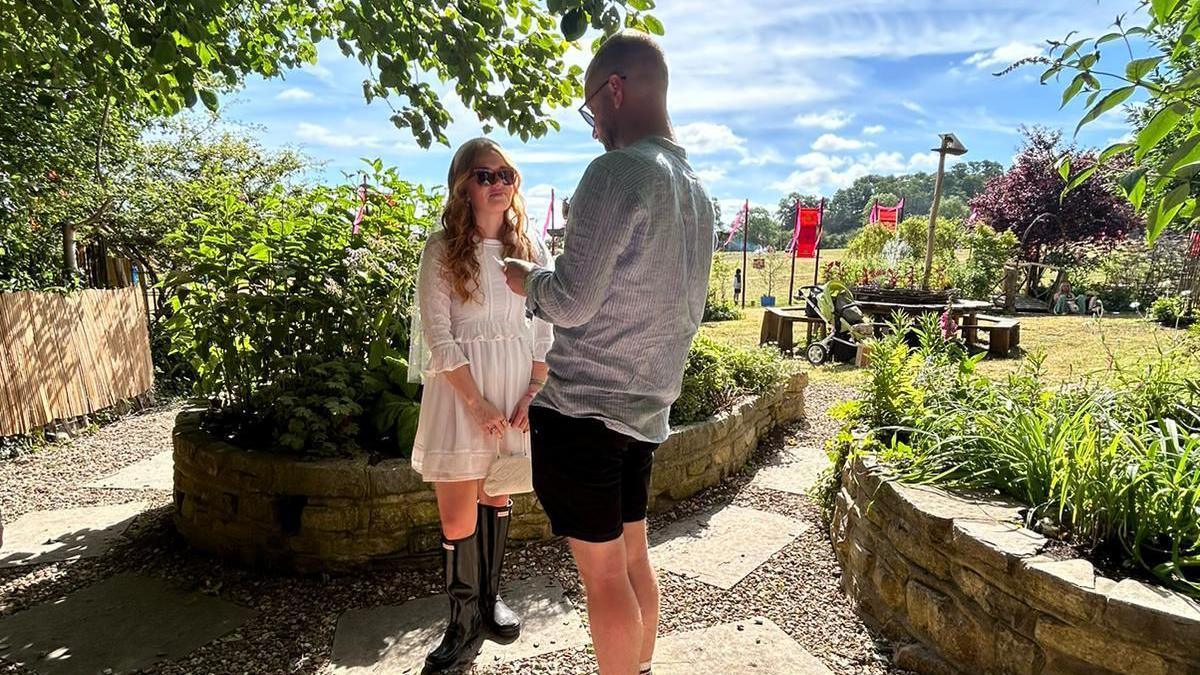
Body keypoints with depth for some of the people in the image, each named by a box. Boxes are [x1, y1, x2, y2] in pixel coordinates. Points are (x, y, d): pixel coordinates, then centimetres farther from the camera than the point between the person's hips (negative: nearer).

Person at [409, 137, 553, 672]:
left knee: (498, 496, 15)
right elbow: (438, 334, -9)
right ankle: (464, 617, 20)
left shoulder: (531, 249, 5)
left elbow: (546, 327, 5)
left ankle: (490, 597, 33)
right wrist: (477, 402, -14)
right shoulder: (442, 251, -5)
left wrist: (535, 391, -5)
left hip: (518, 387, 3)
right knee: (457, 516, 0)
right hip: (460, 388, -3)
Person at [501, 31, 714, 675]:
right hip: (646, 410, 8)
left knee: (603, 574, 6)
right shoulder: (697, 190, 11)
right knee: (633, 558, 20)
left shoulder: (617, 171, -16)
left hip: (584, 408, -8)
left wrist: (526, 278, 1)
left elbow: (569, 303, -18)